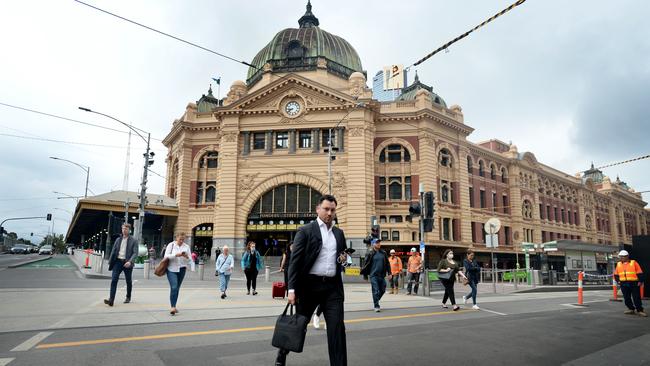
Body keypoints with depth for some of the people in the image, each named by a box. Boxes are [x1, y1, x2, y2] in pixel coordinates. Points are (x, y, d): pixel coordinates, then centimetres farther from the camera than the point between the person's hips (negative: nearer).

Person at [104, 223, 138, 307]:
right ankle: (111, 299, -15)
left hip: (127, 263, -3)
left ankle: (128, 297, 27)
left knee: (128, 281, 10)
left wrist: (130, 261, -23)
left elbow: (135, 253, -9)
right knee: (114, 280, -11)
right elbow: (113, 251, 14)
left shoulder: (133, 241, -2)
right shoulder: (118, 240, 12)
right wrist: (110, 262, 6)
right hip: (117, 261, 3)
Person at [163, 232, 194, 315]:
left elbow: (190, 259, 6)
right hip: (172, 269, -3)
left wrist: (186, 257, -16)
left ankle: (174, 306, 20)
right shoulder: (171, 245, 0)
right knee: (174, 287, -16)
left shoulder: (186, 247, 7)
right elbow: (166, 256, -8)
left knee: (177, 288, 9)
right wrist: (176, 255, -21)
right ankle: (173, 307, -16)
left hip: (182, 269, 3)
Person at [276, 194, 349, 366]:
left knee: (337, 328, -2)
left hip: (333, 286, 3)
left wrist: (344, 259, 0)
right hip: (309, 285, -3)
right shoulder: (305, 231, -3)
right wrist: (292, 288, -14)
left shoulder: (339, 233, 13)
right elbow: (295, 261, -8)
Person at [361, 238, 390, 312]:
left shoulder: (383, 253, 9)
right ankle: (376, 306, 1)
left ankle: (375, 301, 34)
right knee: (376, 291, -7)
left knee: (382, 290, 12)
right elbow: (365, 264, -1)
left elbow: (387, 263, 15)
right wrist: (365, 275, 0)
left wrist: (389, 273, 9)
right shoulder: (370, 253, -4)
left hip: (382, 275, 5)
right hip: (373, 275, -5)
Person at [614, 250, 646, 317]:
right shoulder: (618, 264, 12)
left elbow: (640, 273, -2)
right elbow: (616, 274, 19)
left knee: (636, 298, -3)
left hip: (634, 283, -4)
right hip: (624, 284, 4)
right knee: (627, 298, 7)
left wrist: (640, 281, -9)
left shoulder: (634, 263, 0)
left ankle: (639, 310, 4)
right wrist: (618, 281, 7)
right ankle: (631, 309, 20)